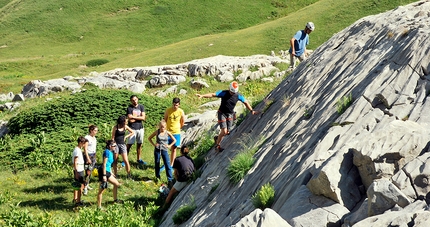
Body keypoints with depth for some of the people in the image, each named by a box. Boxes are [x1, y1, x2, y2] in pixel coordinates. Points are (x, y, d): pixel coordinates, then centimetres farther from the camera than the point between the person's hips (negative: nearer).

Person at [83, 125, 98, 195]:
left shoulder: (94, 138, 11)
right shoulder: (87, 138, -14)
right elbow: (85, 148, -17)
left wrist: (95, 157, 19)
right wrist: (88, 158, -20)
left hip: (93, 155, 8)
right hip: (88, 155, -8)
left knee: (90, 171, 13)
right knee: (88, 172, -10)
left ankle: (87, 185, 24)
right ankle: (85, 188, -8)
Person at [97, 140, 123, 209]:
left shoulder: (110, 152, 14)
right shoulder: (107, 152, -15)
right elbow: (104, 164, -18)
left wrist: (111, 172, 30)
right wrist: (104, 175, -21)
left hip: (107, 172, 10)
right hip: (103, 171, -10)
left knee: (116, 184, 19)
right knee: (101, 190, -5)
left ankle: (115, 199, 33)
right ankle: (99, 206, 0)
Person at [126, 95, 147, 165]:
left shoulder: (141, 107, 3)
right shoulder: (129, 108, -9)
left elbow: (143, 118, -7)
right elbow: (130, 120, -17)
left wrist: (134, 117, -13)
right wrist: (139, 117, -9)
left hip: (140, 128, 4)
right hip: (132, 129, -4)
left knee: (139, 144, 12)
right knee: (129, 144, -5)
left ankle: (139, 159, 24)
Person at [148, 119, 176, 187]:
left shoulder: (167, 133, -3)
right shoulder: (157, 132, -3)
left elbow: (174, 140, 8)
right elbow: (149, 138, 8)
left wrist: (169, 145, -2)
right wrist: (154, 144, -2)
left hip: (164, 150, -1)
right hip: (157, 150, 1)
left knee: (167, 165, -5)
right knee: (157, 164, 11)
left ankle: (170, 180, -3)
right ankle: (157, 178, 27)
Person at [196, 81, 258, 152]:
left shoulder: (238, 96, -7)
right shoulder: (223, 93, -17)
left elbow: (245, 102, 6)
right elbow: (212, 94, -23)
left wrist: (251, 110, 2)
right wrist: (202, 96, -35)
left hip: (230, 115, 4)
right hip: (222, 113, -4)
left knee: (227, 132, 4)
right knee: (224, 131, -14)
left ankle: (217, 138, 35)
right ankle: (218, 145, 8)